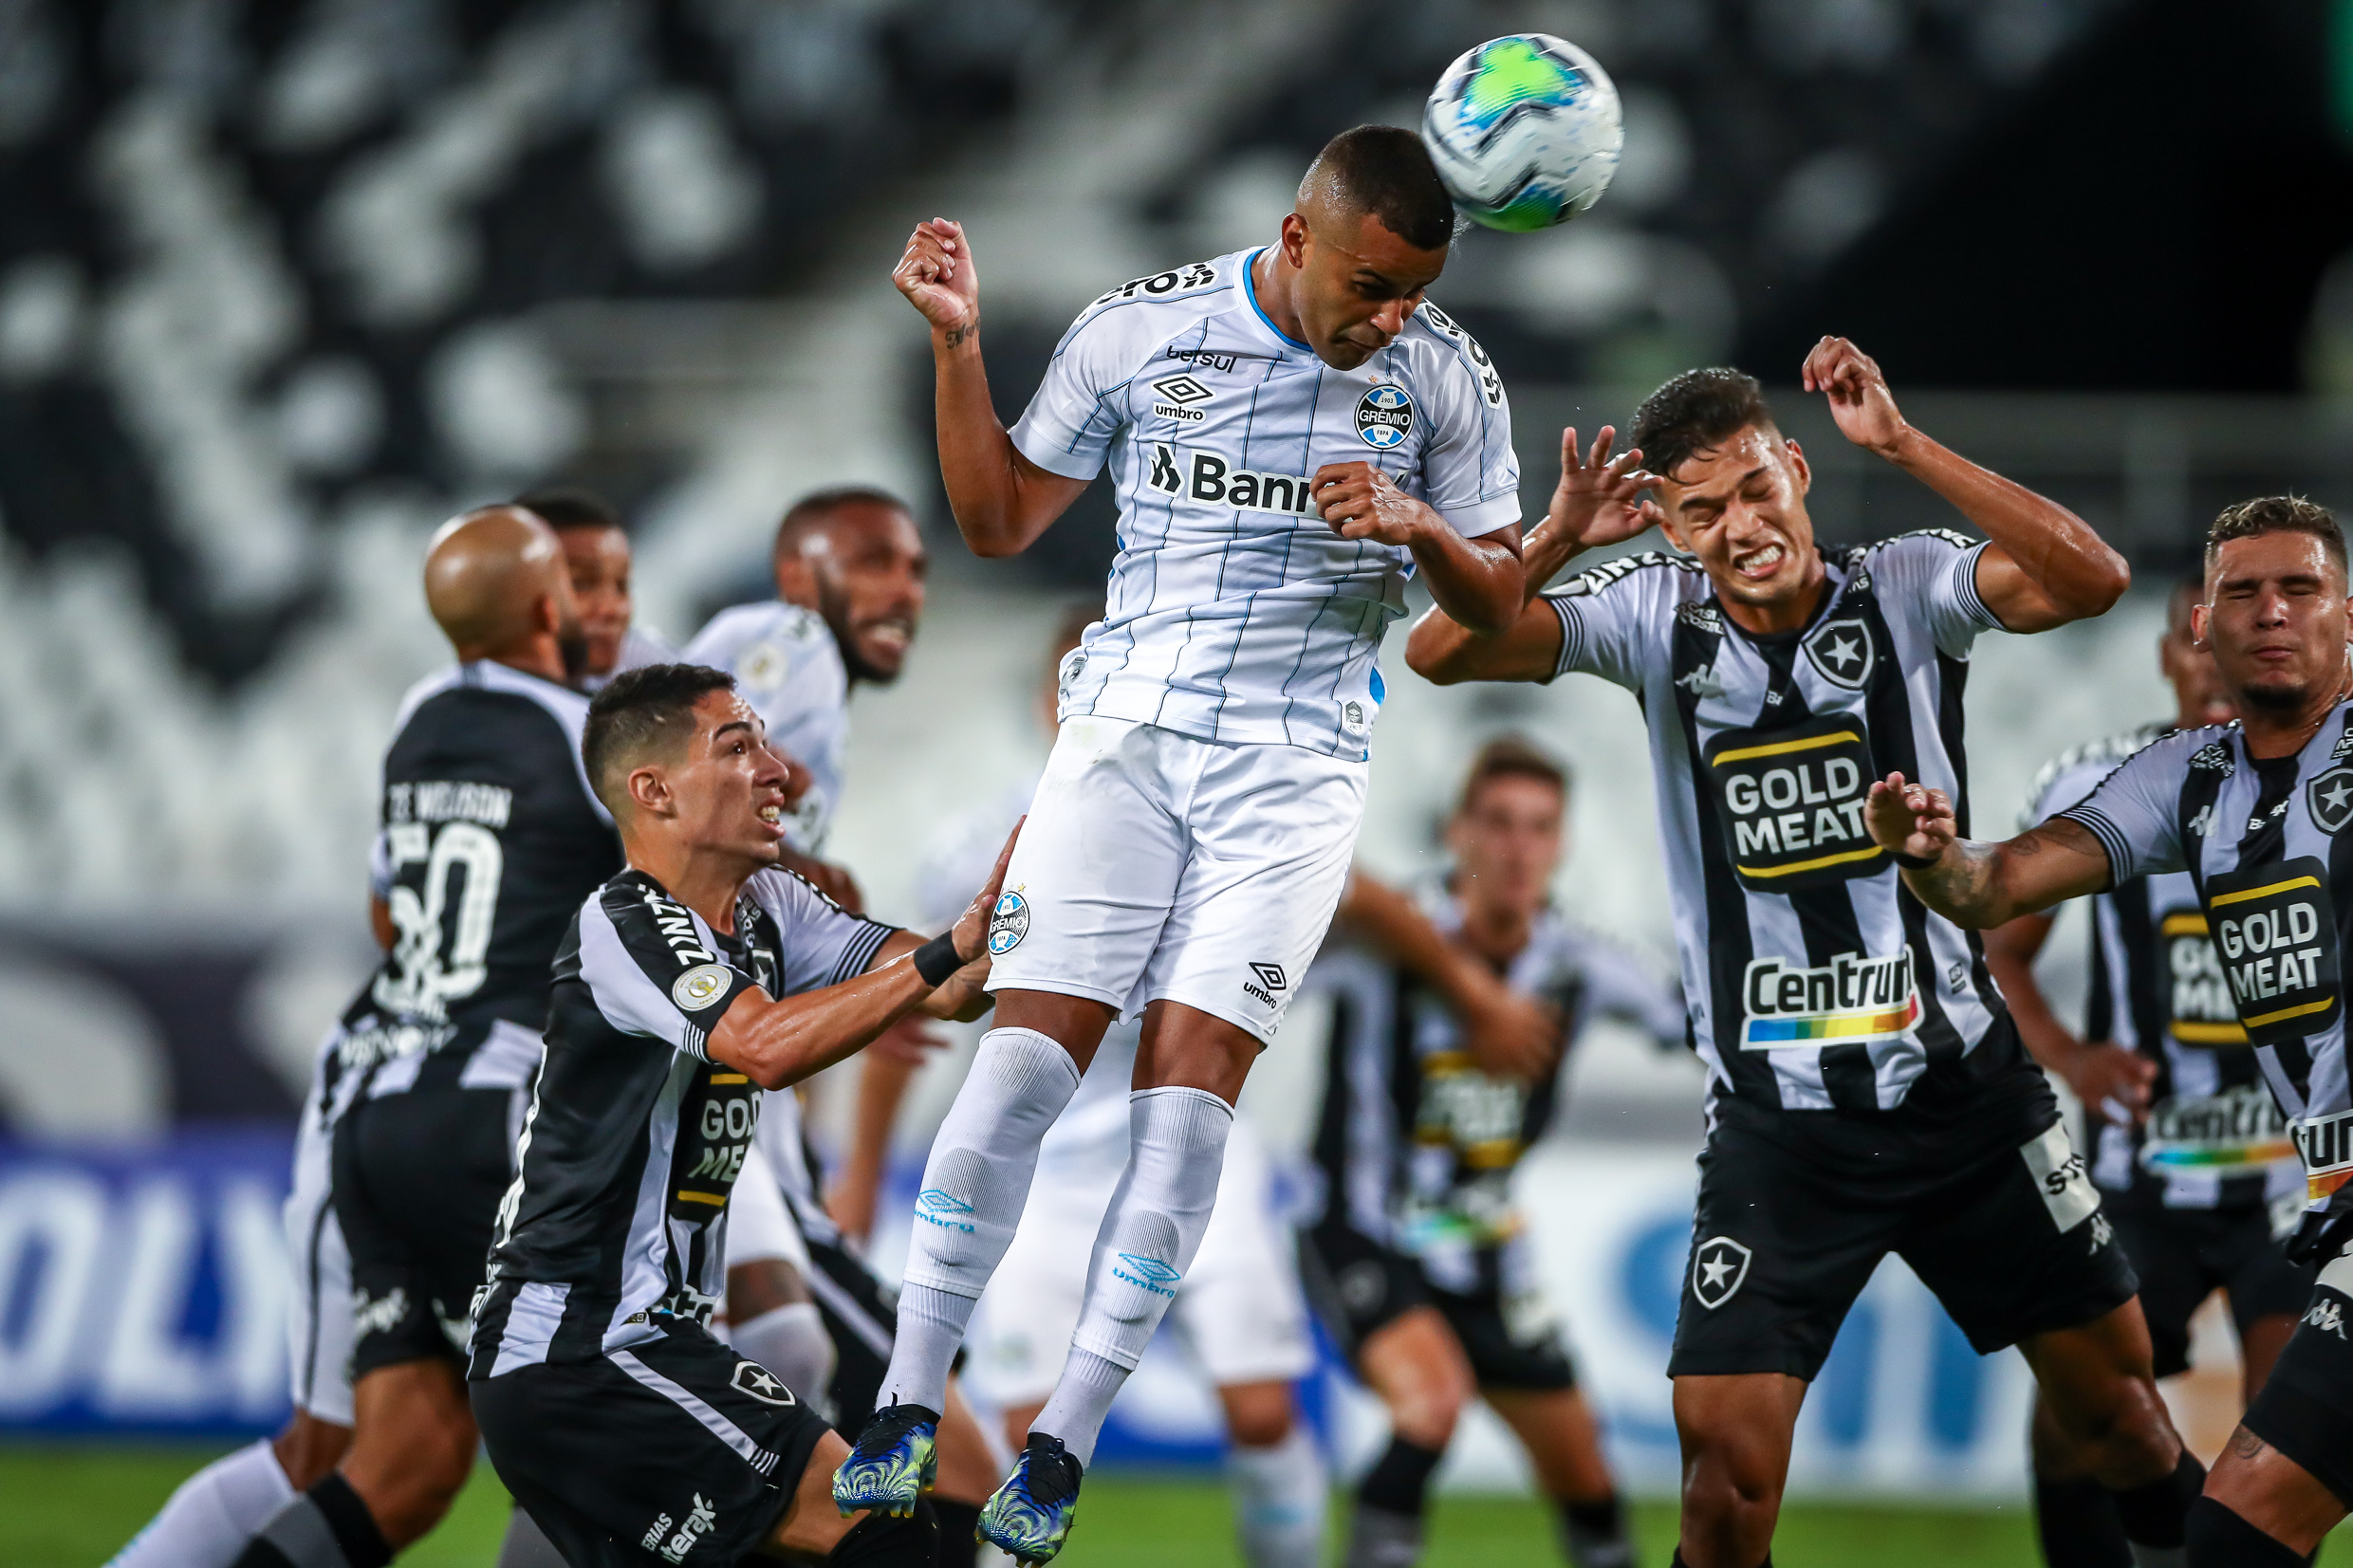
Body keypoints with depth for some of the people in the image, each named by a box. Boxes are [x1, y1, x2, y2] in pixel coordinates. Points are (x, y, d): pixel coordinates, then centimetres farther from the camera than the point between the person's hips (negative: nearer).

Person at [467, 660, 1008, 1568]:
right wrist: (948, 949, -34)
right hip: (576, 1355, -10)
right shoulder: (624, 925, -15)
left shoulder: (767, 911, 12)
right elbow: (766, 1045, -33)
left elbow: (950, 990, 7)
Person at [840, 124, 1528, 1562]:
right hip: (1128, 733, 1)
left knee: (1189, 1092, -10)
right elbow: (1002, 521, 8)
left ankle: (1064, 1449, -4)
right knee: (1024, 1060, -10)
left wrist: (1418, 528, -16)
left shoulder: (1445, 378, -1)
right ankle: (909, 1411, -2)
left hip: (1297, 767, 0)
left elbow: (1502, 605, 5)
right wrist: (959, 348, -4)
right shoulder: (1139, 331, -1)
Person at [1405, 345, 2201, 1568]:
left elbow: (2091, 580, -22)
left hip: (1963, 1087, 0)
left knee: (2113, 1395, 10)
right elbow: (1441, 653, -7)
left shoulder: (1905, 587, -5)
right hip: (1775, 1124, 0)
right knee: (1726, 1464, -11)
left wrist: (1900, 445, -25)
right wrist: (1555, 539, -23)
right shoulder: (1656, 615, 0)